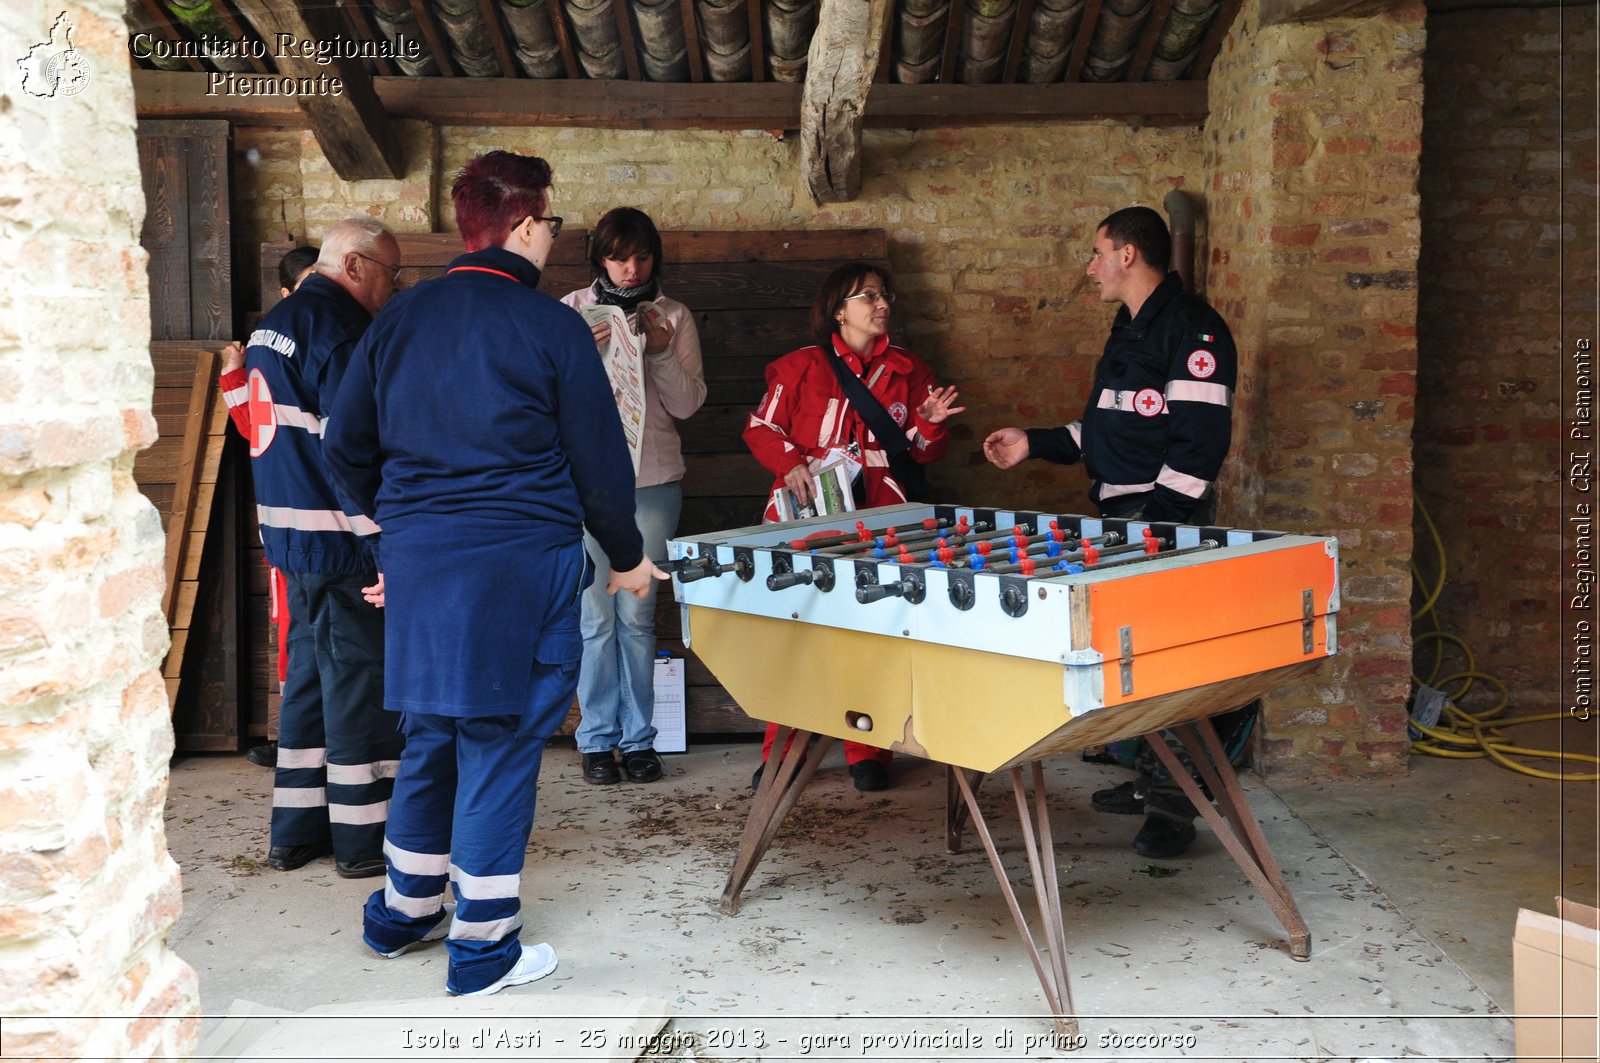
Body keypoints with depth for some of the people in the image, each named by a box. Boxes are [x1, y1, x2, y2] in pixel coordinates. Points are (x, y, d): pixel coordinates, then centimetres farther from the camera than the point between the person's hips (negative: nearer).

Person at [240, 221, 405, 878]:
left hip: (292, 532, 10)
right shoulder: (338, 330, -15)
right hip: (340, 539, -10)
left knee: (310, 674, 15)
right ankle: (363, 839, 6)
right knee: (359, 679, -2)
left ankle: (296, 830, 22)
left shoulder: (275, 324, 16)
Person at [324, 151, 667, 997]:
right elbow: (599, 460, -5)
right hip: (521, 563, -5)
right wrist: (626, 556, 10)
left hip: (418, 565, 6)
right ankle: (483, 951, 12)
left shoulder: (400, 319, 8)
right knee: (499, 746, 3)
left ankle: (402, 914, 34)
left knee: (430, 737, 20)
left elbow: (347, 447, 14)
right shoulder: (552, 327, -9)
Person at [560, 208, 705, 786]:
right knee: (597, 617, -1)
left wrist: (660, 349, -12)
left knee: (637, 616, 2)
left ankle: (639, 738, 12)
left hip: (653, 480, 1)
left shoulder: (674, 316, 8)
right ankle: (598, 739, 10)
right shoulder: (573, 310, 5)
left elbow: (688, 403, 3)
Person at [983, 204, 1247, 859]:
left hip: (1166, 517, -10)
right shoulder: (1128, 329, 19)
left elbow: (1200, 437, -19)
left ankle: (1174, 808, 0)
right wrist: (1035, 443, 17)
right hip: (1119, 514, 10)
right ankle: (1151, 779, 26)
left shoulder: (1192, 328, -12)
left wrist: (1161, 524, -23)